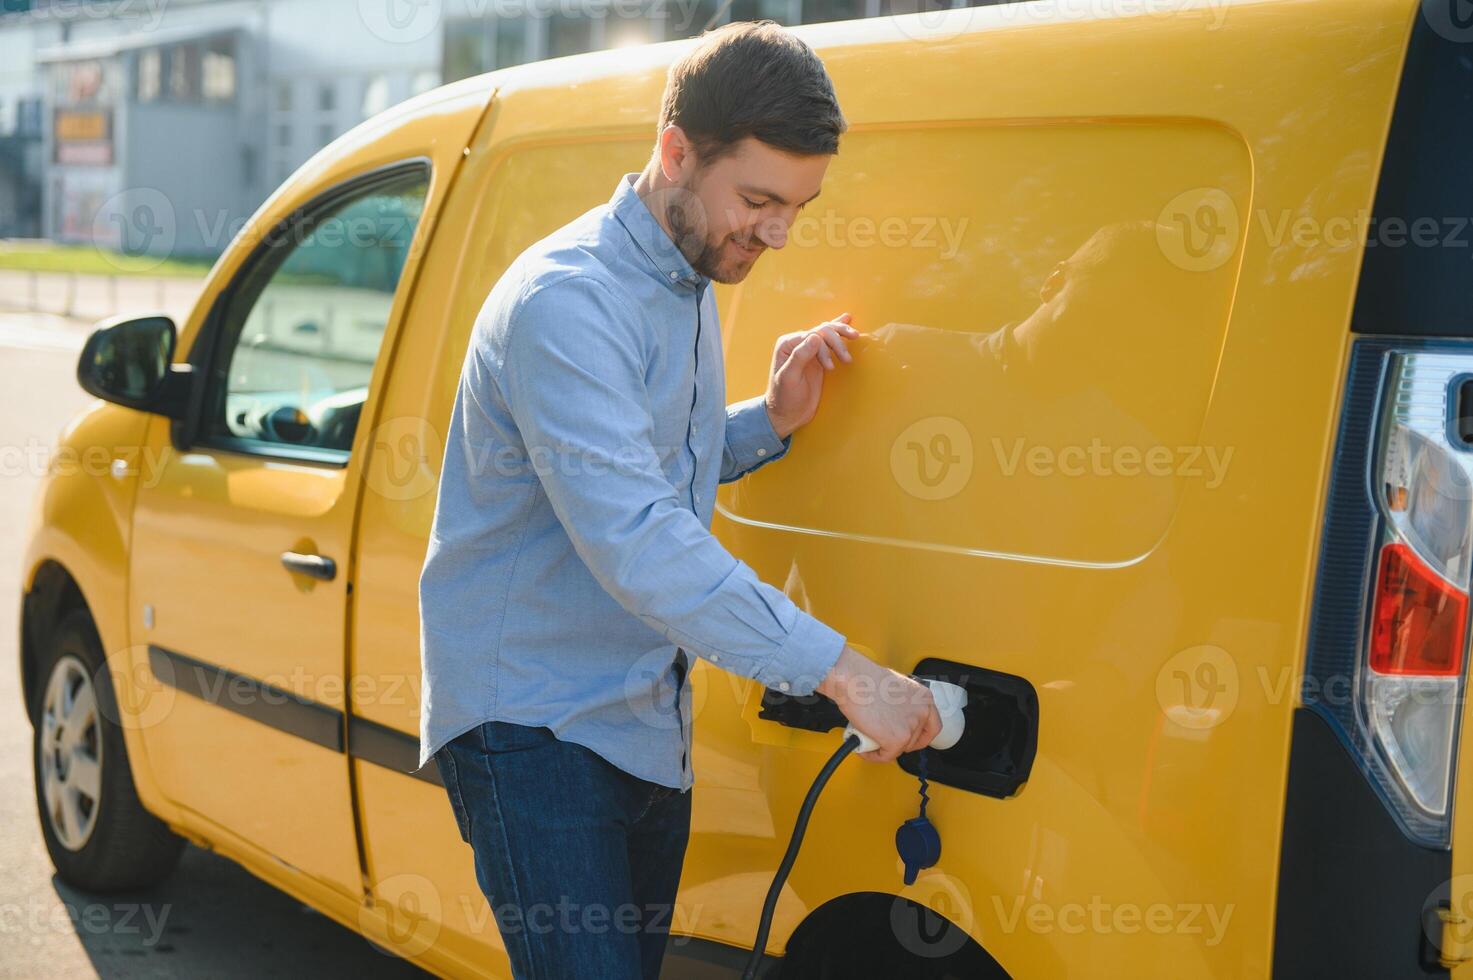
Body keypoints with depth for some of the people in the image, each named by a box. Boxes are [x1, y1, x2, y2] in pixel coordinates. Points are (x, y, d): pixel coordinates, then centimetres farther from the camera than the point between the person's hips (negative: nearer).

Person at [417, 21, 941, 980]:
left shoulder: (691, 285, 10)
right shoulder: (566, 301, -22)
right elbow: (632, 541, -32)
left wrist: (770, 420, 2)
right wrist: (841, 669, -34)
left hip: (649, 724, 9)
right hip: (532, 721, -9)